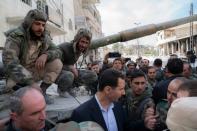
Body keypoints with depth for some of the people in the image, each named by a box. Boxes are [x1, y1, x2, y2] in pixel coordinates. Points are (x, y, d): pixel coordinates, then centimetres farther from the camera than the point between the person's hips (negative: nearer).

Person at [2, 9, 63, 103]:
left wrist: (46, 55, -30)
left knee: (57, 63, -15)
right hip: (19, 76, -4)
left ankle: (42, 91, -5)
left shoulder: (44, 37, -3)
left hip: (36, 71, 5)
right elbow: (9, 61, -31)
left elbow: (57, 51, -4)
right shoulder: (15, 37, -20)